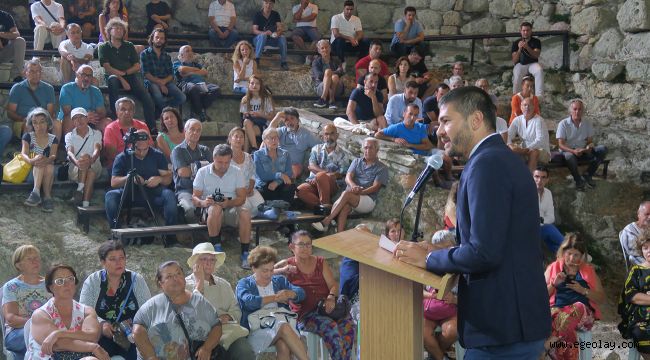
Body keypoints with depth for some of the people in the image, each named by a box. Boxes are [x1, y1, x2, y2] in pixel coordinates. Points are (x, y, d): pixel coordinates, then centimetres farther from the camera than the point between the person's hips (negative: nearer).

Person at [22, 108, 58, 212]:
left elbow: (53, 156, -9)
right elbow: (24, 153, -11)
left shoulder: (53, 139, 7)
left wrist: (47, 160, -36)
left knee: (49, 166, -35)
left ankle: (36, 192, -40)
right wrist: (31, 160, -37)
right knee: (39, 163, -35)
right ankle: (47, 196, -50)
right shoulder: (28, 136, 4)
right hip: (31, 169, -1)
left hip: (48, 170, 1)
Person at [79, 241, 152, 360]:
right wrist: (101, 323, -20)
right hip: (102, 338, 0)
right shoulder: (92, 282, 4)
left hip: (131, 336, 0)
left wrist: (134, 324, -18)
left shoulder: (136, 280, 5)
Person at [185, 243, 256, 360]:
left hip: (228, 331, 4)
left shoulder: (223, 284, 25)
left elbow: (236, 311, 20)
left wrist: (228, 316, -5)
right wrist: (199, 281, -2)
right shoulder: (186, 284, 9)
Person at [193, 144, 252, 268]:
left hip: (231, 208, 1)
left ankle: (245, 254, -26)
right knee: (215, 208, -38)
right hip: (209, 211, -1)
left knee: (245, 212, -32)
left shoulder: (237, 172, 5)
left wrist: (229, 203, -22)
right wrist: (203, 202, -24)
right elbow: (194, 197, 0)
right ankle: (216, 248, -26)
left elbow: (242, 198, -1)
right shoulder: (203, 172, 2)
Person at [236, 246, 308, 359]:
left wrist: (289, 294, -13)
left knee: (284, 346, -33)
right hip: (257, 331, -3)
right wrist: (275, 298, -3)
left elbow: (300, 293, 10)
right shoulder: (244, 284, 12)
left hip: (282, 325, 3)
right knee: (284, 327, -33)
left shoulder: (279, 280, 24)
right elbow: (249, 301, -11)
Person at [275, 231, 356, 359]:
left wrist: (331, 298, -11)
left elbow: (334, 285, 10)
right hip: (305, 313, -3)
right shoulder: (287, 264, 8)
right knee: (331, 327, -32)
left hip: (326, 306, 3)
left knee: (348, 324, -28)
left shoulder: (320, 262, 17)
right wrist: (283, 270, -15)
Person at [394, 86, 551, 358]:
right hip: (516, 318, 9)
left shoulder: (487, 164, -17)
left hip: (502, 329, -9)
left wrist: (428, 259, -9)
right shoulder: (502, 157, 14)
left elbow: (484, 252, -24)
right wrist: (439, 252, 8)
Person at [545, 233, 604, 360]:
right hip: (556, 309, -1)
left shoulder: (588, 270, 18)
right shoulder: (553, 268, 17)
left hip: (583, 312, 1)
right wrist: (553, 284, -3)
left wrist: (583, 290, -2)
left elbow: (601, 298, 15)